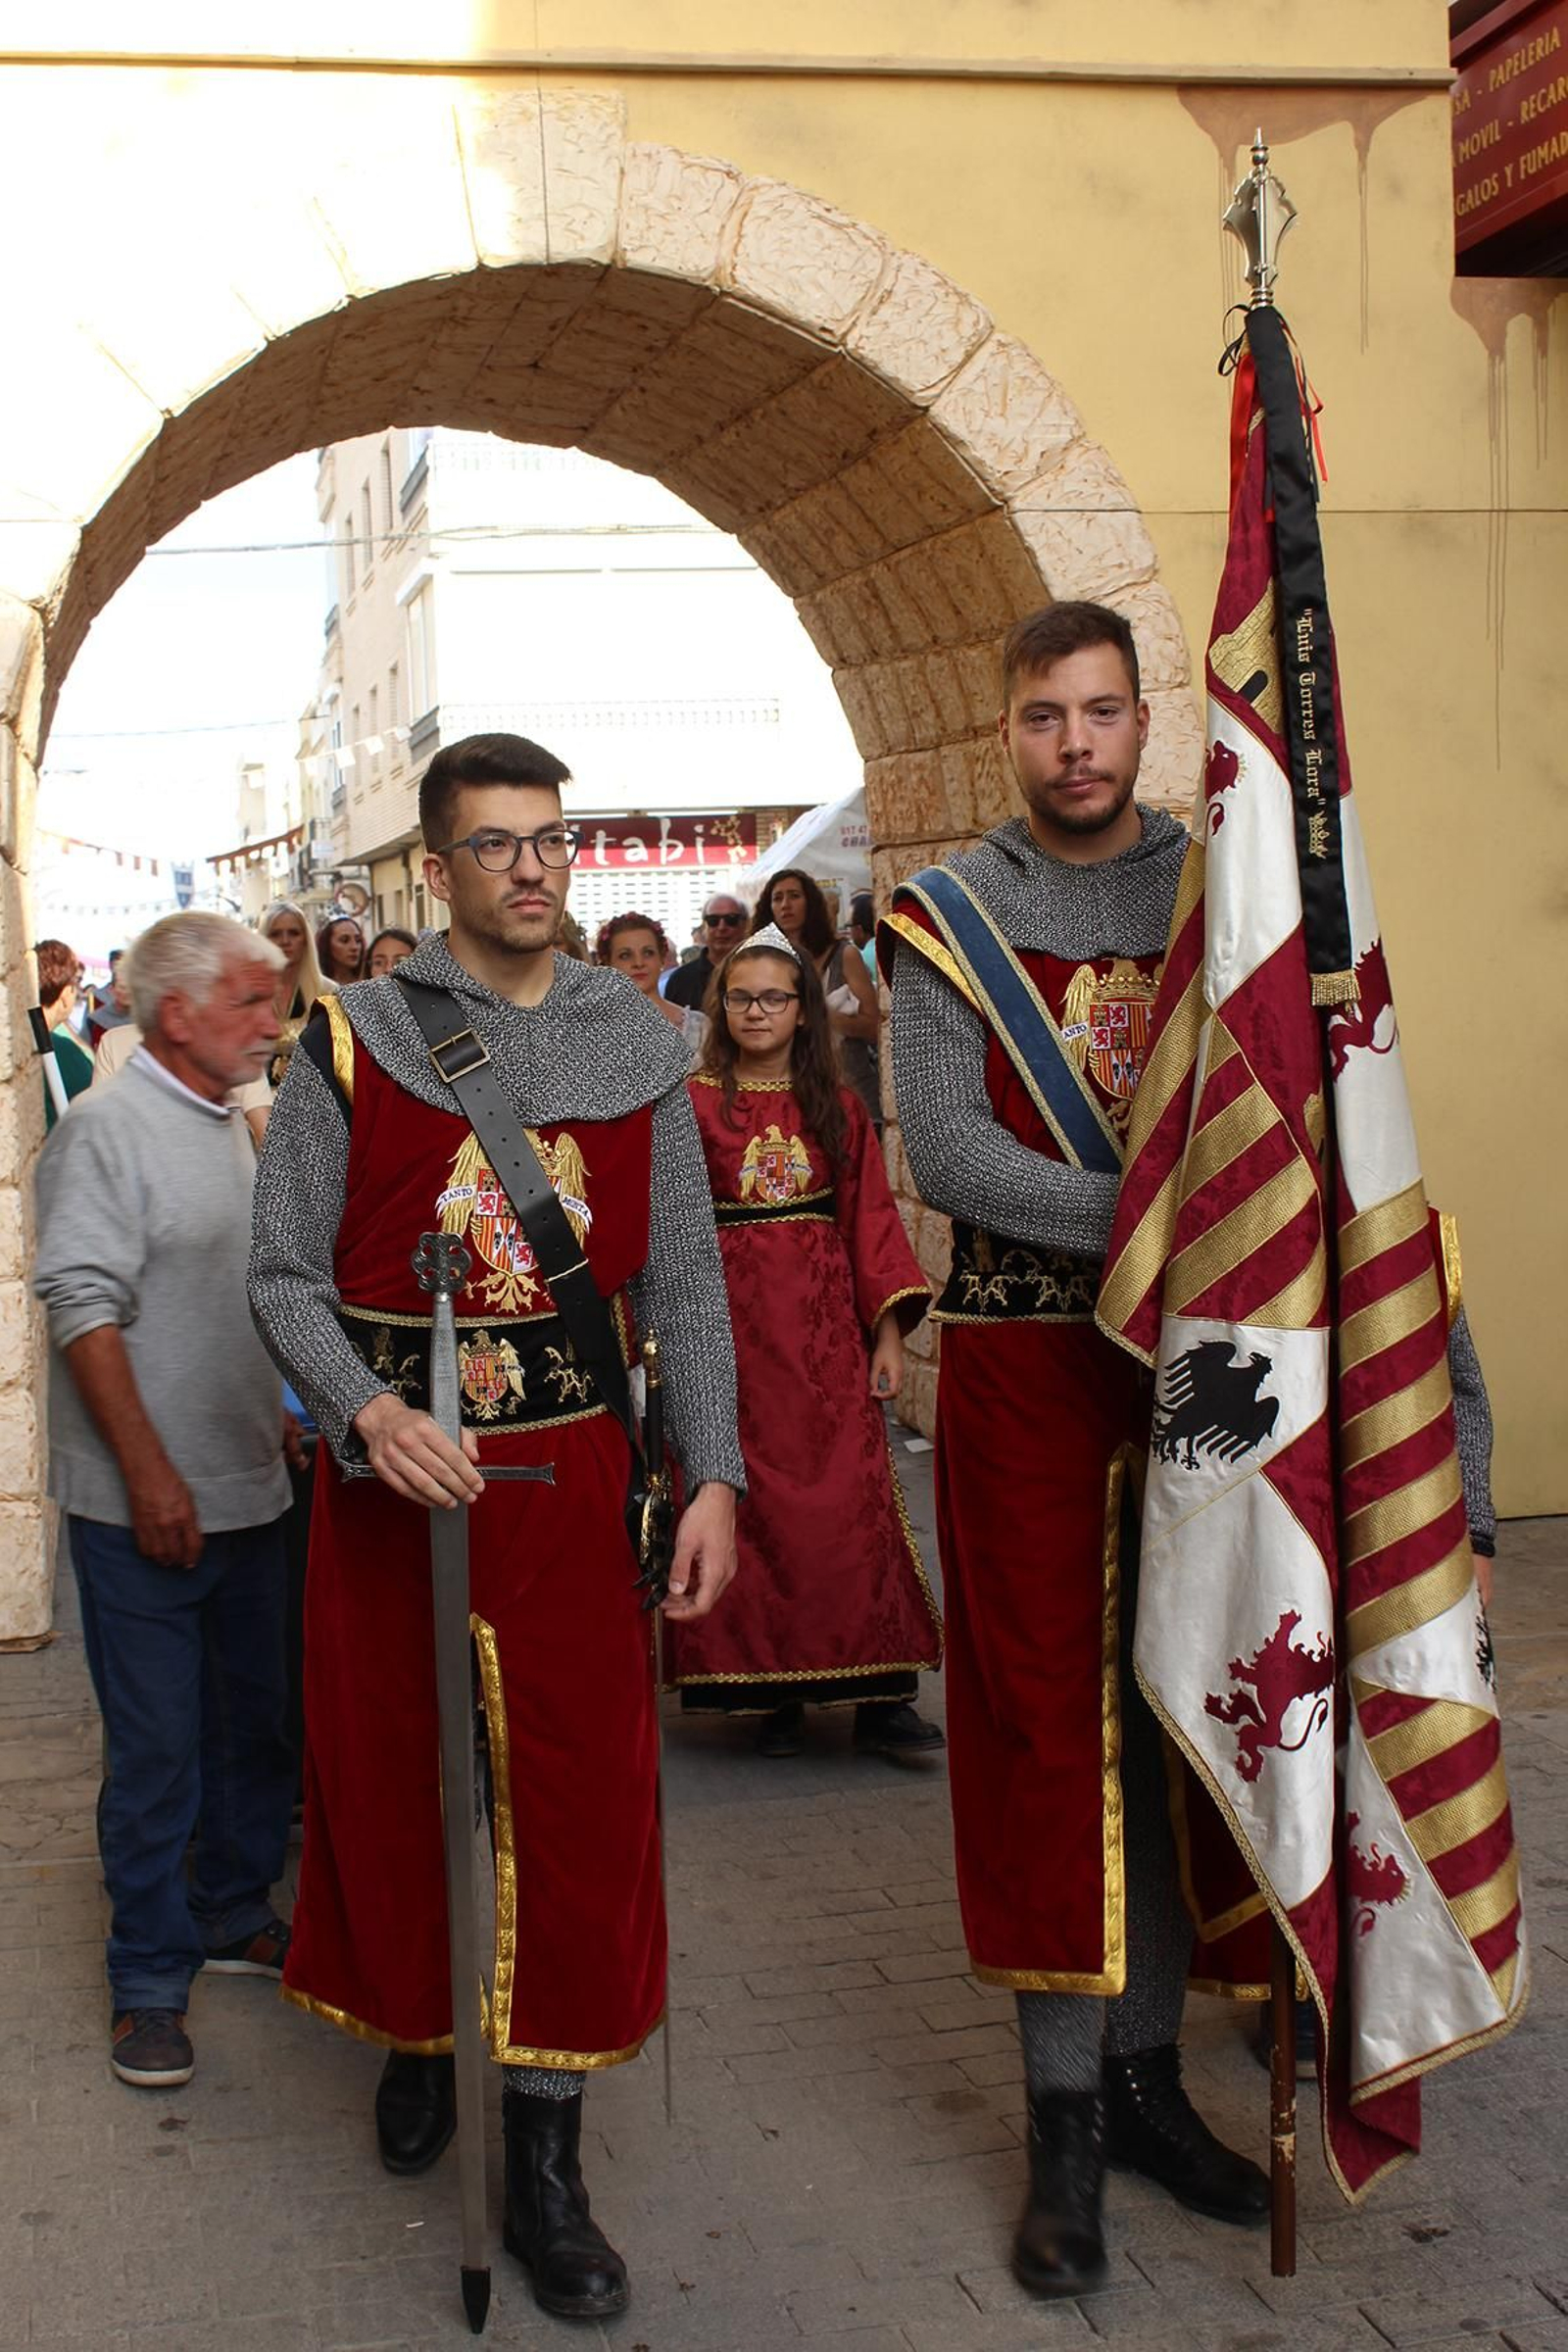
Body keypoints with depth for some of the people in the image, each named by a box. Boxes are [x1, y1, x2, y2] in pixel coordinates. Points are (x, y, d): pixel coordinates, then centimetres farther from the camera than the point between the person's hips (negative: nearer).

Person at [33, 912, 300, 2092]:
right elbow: (85, 1313, -19)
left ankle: (236, 1915, 33)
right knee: (158, 1750, 0)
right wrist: (150, 1475, -20)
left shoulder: (228, 1127, 13)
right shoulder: (106, 1131, -13)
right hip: (147, 1506, -8)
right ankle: (150, 1978, 14)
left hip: (249, 1493, 8)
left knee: (258, 1721, 16)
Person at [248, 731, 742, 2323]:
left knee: (578, 1800, 3)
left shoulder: (634, 1045, 5)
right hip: (394, 1475, -1)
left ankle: (544, 2162, 16)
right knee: (393, 1777, 13)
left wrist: (713, 1476, -2)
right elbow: (284, 1275, -3)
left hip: (574, 1473, 1)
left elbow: (686, 1279, 6)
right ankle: (416, 2040, 40)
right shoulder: (355, 1042, -1)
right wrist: (369, 1411, -20)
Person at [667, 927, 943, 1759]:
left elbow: (871, 1218, 6)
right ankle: (770, 1690, 11)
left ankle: (879, 1697, 2)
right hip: (733, 1325, -1)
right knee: (749, 1505, 1)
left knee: (850, 1497, -3)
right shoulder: (694, 1103, 3)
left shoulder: (838, 1108, 9)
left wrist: (888, 1332, -1)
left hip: (826, 1327, 1)